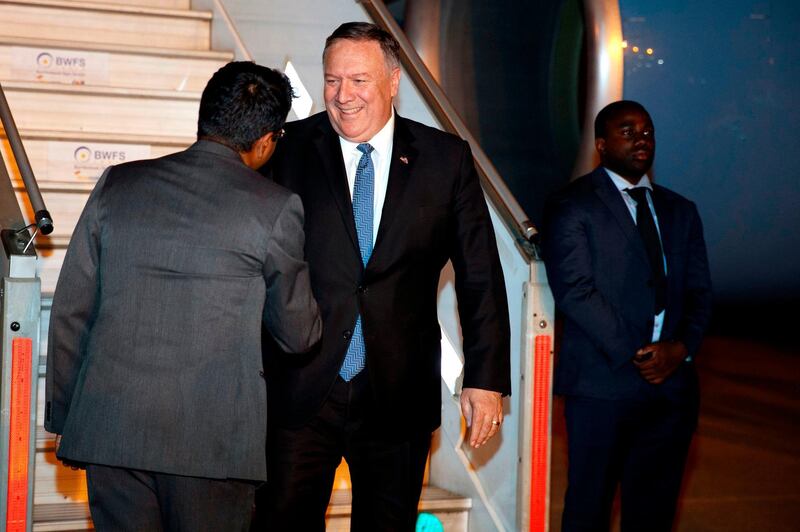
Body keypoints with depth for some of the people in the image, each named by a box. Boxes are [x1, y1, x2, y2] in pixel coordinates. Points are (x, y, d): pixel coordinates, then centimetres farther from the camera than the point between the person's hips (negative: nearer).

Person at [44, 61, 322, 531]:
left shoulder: (117, 184, 6)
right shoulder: (276, 207, -5)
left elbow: (71, 311, 9)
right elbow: (299, 335, 4)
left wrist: (65, 417, 17)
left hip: (110, 429, 3)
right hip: (213, 439, -3)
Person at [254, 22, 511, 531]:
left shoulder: (447, 159, 2)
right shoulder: (290, 150, 0)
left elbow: (480, 276, 4)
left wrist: (486, 378, -1)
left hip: (399, 394, 1)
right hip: (299, 390, -1)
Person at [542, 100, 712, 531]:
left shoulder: (680, 211, 17)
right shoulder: (573, 206, -1)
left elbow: (699, 291, 13)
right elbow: (574, 290, -11)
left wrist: (681, 346, -7)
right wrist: (633, 355, -14)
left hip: (672, 382, 5)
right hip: (603, 383, -5)